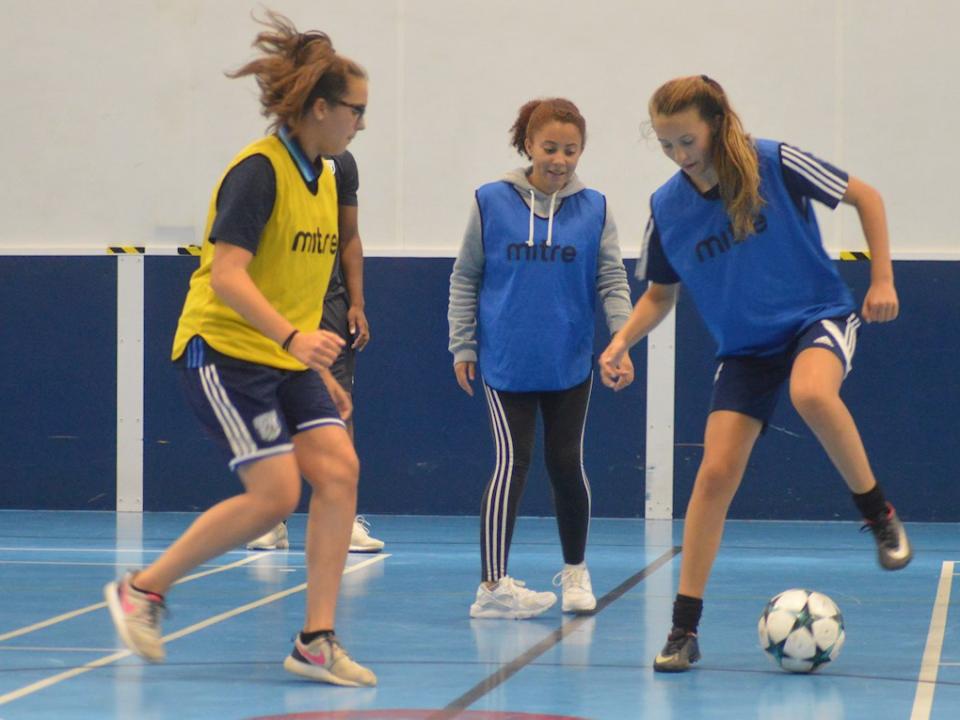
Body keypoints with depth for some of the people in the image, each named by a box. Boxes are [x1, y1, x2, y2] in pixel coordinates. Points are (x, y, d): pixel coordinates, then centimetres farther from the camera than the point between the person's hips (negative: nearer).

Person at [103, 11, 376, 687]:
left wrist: (320, 371, 20)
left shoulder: (323, 178, 11)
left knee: (338, 468, -9)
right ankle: (142, 588, 4)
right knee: (275, 492, -14)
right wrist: (294, 336, -36)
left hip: (288, 357, 8)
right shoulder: (258, 171, -16)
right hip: (224, 351, -8)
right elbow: (227, 276, -24)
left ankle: (317, 642, -6)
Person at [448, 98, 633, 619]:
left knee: (566, 464, 8)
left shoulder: (593, 209, 0)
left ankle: (575, 571, 29)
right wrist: (462, 345, 1)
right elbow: (465, 279, 4)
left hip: (569, 363, 2)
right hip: (506, 362, -2)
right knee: (513, 461, -11)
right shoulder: (492, 203, -2)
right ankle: (493, 586, -10)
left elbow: (612, 280, 0)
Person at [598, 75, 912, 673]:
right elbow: (661, 293, 10)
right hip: (745, 348, 3)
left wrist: (882, 279, -9)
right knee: (716, 472, -11)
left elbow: (865, 196, -3)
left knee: (811, 392, -38)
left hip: (819, 317, -3)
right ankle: (684, 630, -4)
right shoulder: (667, 208, -5)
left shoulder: (773, 164, -15)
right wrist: (623, 340, -7)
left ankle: (879, 513, -14)